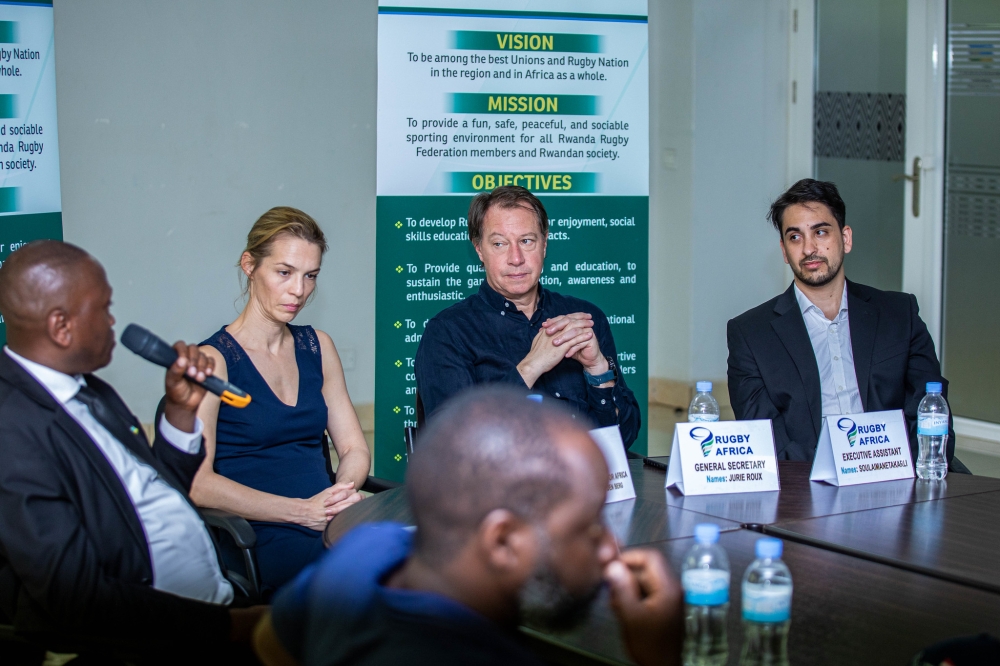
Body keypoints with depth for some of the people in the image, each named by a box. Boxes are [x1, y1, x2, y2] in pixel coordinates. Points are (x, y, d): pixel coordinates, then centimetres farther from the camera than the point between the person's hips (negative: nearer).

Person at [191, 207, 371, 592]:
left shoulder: (317, 347, 17)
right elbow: (197, 483, -12)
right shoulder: (213, 360, -3)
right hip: (261, 540, -6)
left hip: (332, 525, 6)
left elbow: (354, 447, 16)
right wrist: (302, 511, -17)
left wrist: (344, 493, -8)